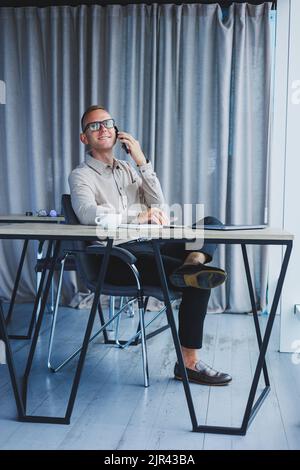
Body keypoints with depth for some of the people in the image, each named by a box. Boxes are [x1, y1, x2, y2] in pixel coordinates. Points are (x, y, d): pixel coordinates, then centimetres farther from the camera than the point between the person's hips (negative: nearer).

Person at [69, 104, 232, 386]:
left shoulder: (128, 169, 25)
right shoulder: (81, 175, 5)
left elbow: (158, 206, 10)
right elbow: (87, 213, -19)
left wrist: (142, 161, 2)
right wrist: (138, 216, -22)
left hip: (149, 247, 7)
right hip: (116, 258, -6)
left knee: (212, 223, -14)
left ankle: (193, 263, -37)